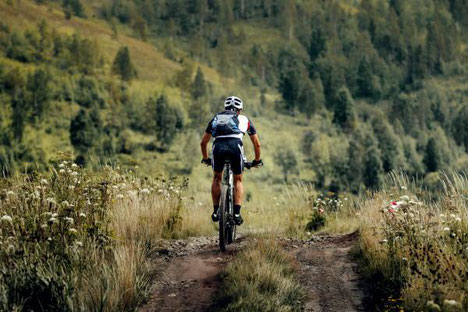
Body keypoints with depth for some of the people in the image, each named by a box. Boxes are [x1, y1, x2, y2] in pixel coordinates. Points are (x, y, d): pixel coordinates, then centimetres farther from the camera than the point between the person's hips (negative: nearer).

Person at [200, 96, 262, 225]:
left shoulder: (216, 118, 33)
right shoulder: (244, 119, 29)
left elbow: (203, 142, 36)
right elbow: (257, 144, 32)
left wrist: (206, 159, 50)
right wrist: (257, 160, 47)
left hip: (218, 147, 1)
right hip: (235, 146, -1)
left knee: (217, 178, 26)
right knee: (238, 180, 19)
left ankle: (216, 211, 20)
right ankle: (237, 213, 6)